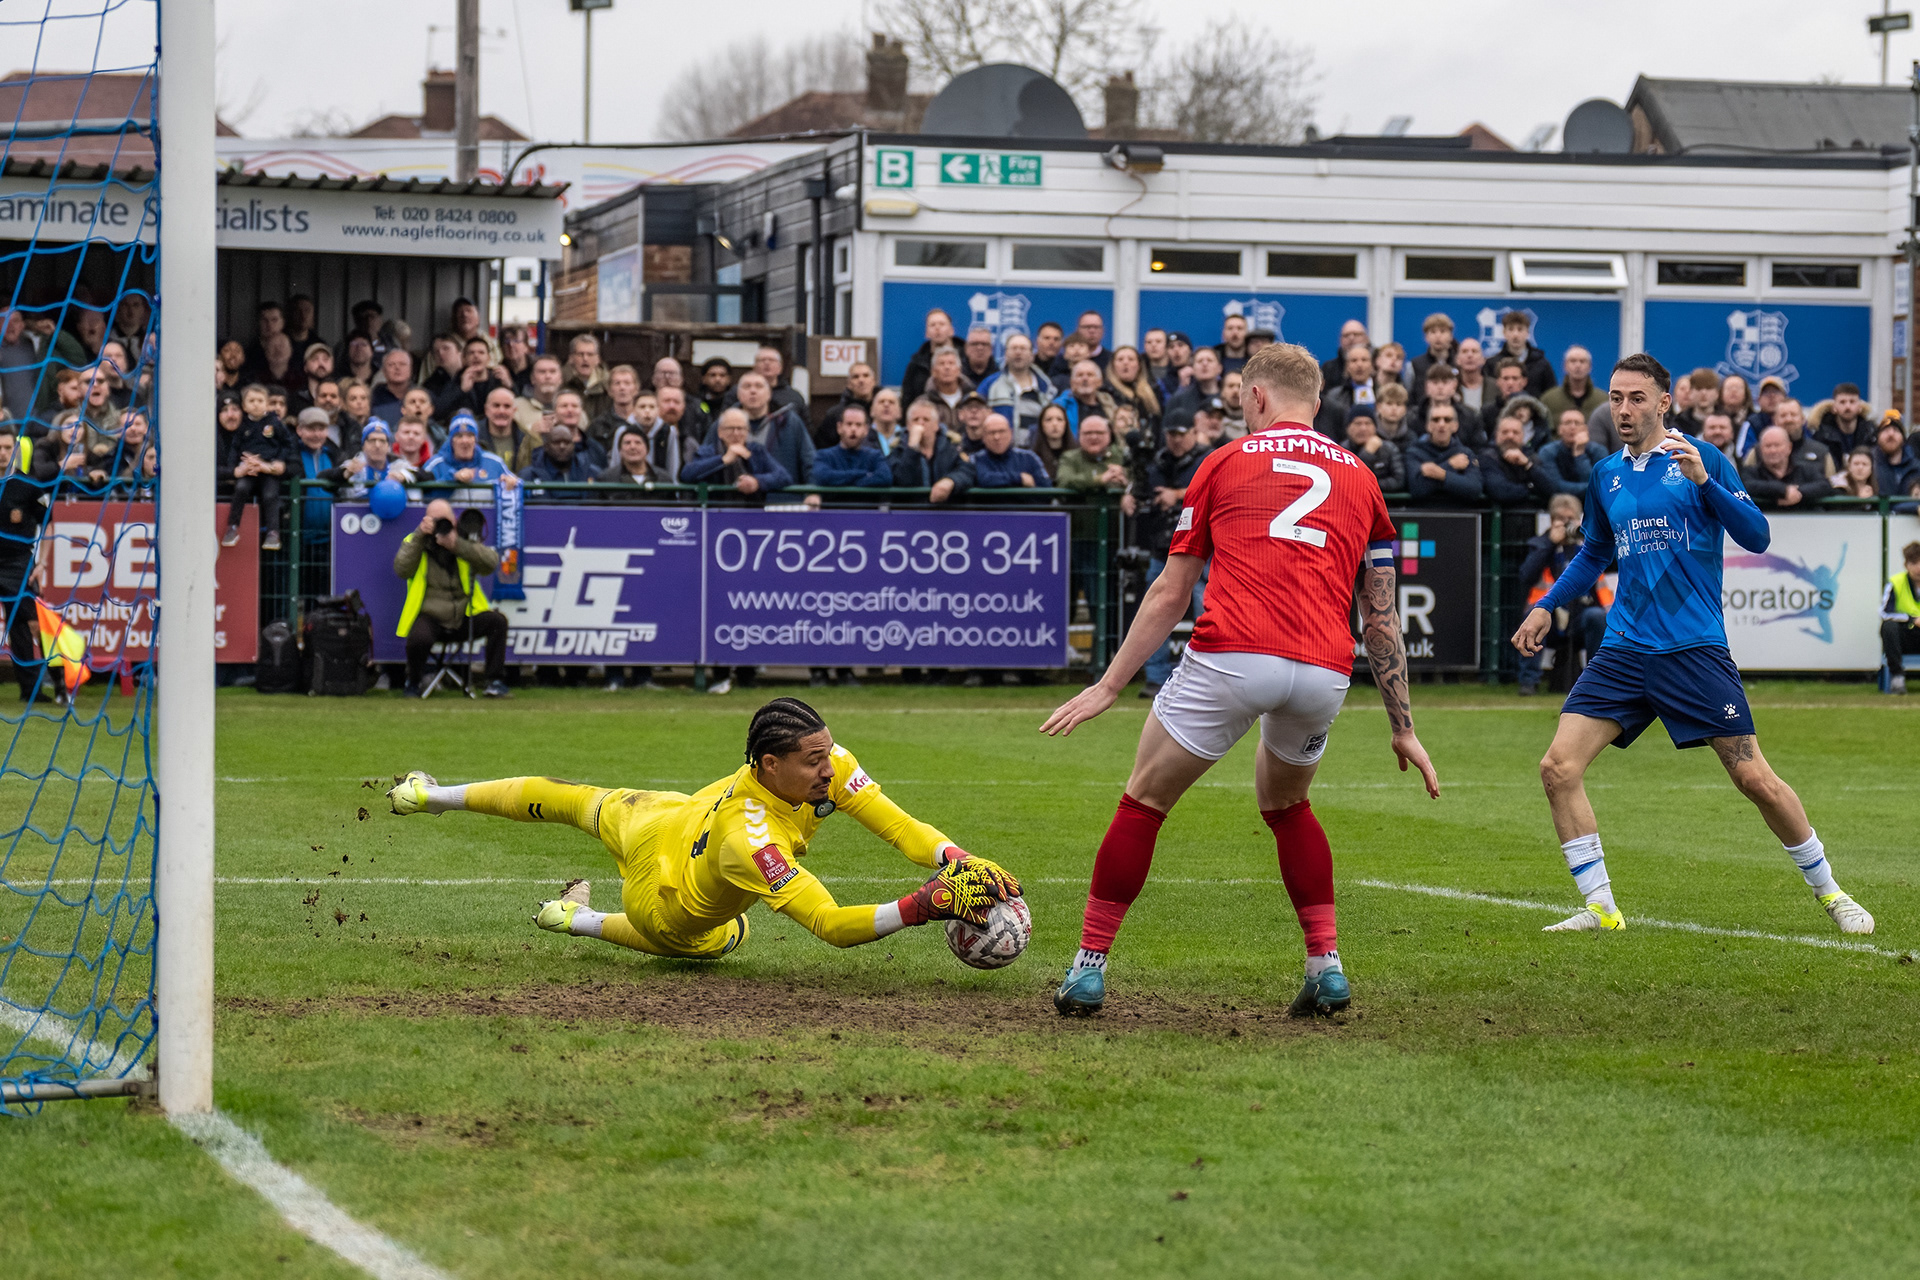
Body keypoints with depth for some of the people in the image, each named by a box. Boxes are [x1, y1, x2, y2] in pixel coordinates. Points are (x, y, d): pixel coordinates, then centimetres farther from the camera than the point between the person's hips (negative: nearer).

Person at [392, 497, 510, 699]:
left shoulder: (466, 542, 11)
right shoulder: (414, 543, 8)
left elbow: (491, 562, -9)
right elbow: (401, 570, -12)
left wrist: (457, 545, -20)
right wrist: (420, 536, -16)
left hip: (464, 618, 3)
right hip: (429, 618, -3)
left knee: (497, 620, -23)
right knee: (419, 639, -36)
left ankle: (495, 682, -10)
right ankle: (412, 683, -4)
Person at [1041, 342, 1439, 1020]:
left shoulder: (1226, 462, 15)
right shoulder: (1358, 477, 21)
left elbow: (1169, 594, 14)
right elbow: (1382, 617, 18)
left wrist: (1108, 686, 19)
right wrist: (1403, 728, 23)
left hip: (1230, 656, -3)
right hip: (1324, 672, 3)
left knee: (1143, 803, 14)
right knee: (1285, 804, 29)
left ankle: (1089, 966, 13)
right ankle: (1326, 964, 17)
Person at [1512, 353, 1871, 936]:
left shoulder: (1704, 460, 0)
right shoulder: (1606, 476, 13)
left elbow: (1756, 537, -9)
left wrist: (1704, 480, -21)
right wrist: (1546, 606, 20)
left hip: (1695, 649, -4)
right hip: (1623, 648, 4)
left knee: (1755, 779, -5)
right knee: (1559, 768, -11)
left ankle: (1828, 892, 15)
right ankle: (1600, 908, -2)